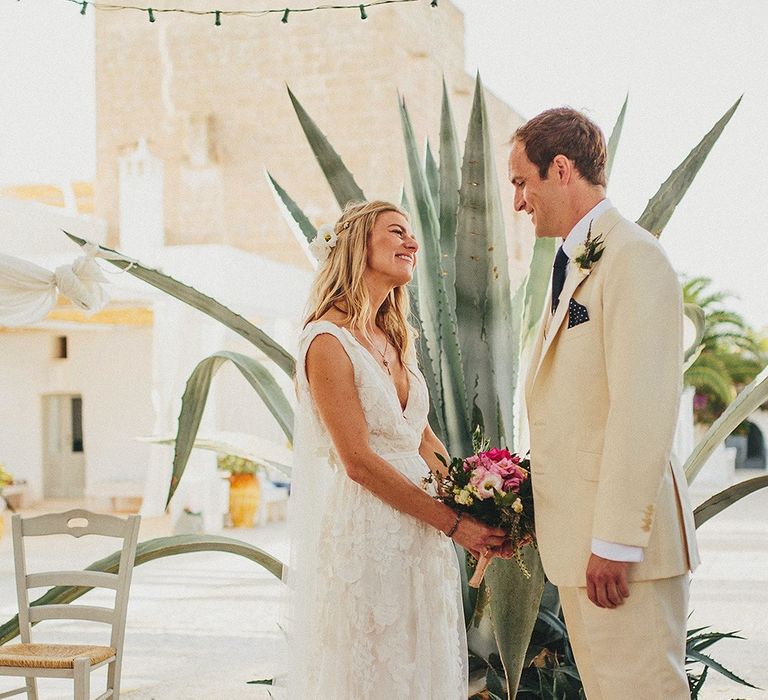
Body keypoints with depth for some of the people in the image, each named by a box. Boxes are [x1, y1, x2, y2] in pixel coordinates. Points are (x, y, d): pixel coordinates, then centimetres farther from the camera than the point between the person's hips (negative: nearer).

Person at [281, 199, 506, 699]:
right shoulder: (329, 342, -13)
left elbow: (423, 438, 13)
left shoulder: (394, 339, 12)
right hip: (363, 539, -8)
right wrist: (454, 524, -15)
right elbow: (359, 462, -18)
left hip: (416, 539, 8)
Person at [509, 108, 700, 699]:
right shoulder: (574, 265, 18)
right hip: (582, 538, 10)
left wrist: (615, 541, -22)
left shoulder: (632, 257, -13)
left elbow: (643, 409, -20)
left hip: (622, 539, -10)